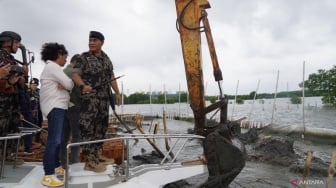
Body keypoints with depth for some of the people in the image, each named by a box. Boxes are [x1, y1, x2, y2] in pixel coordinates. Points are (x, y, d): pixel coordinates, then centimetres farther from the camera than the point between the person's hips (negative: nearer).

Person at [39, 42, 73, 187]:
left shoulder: (53, 68, 24)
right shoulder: (52, 66, -9)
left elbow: (65, 84, 17)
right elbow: (69, 84, -16)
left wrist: (63, 85, -6)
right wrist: (66, 85, 7)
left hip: (58, 106, 11)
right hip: (55, 107, -11)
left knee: (57, 139, 17)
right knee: (54, 140, -15)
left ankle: (56, 167, 27)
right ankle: (48, 175, -15)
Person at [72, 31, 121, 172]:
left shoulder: (106, 58, 17)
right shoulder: (84, 57, -1)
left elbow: (111, 77, 20)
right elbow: (75, 74, -10)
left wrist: (117, 93, 15)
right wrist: (82, 85, -30)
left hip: (104, 98, 7)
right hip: (89, 98, -7)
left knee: (101, 127, 11)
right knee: (87, 128, -8)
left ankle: (97, 155, 22)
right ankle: (89, 160, -4)